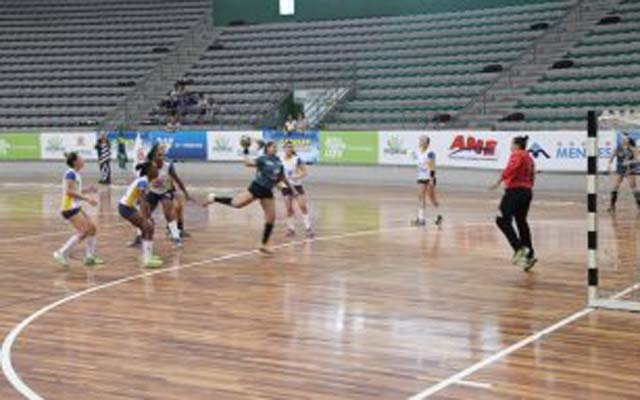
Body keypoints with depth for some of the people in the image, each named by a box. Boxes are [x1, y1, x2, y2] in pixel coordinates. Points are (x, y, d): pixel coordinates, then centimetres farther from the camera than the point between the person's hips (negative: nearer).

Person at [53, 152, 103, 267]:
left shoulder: (76, 174, 15)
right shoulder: (71, 173, -14)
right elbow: (69, 191, -23)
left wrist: (88, 191, 8)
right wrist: (86, 198, -23)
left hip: (76, 208, 10)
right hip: (70, 209, -10)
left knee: (92, 228, 10)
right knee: (83, 232, -16)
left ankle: (90, 257, 14)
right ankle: (62, 253, -9)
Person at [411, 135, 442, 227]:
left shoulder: (430, 153, -16)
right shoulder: (417, 153, 6)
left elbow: (432, 167, -19)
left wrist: (431, 179, -25)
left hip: (429, 178, -6)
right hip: (421, 178, 6)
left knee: (432, 198, 2)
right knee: (421, 198, -2)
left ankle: (439, 216, 20)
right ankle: (421, 218, -5)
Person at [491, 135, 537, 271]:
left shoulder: (517, 155, -3)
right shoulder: (529, 158, 23)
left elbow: (511, 168, -22)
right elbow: (531, 177, 24)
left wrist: (499, 181, -30)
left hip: (515, 190, -9)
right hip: (528, 191, 9)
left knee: (502, 219, -11)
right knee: (521, 222, 14)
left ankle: (519, 248, -23)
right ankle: (529, 255, 11)